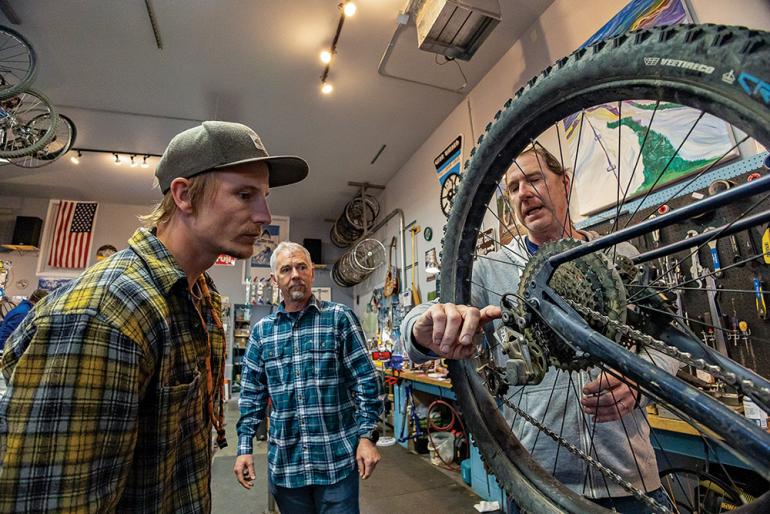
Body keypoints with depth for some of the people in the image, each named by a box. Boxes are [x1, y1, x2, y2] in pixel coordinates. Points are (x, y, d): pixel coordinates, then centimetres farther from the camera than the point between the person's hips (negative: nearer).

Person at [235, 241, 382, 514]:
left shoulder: (339, 317, -6)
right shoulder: (262, 330, 4)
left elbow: (366, 381, -6)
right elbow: (252, 394, 9)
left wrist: (367, 436, -11)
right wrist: (244, 447, 4)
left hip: (338, 459, -3)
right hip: (284, 462, 3)